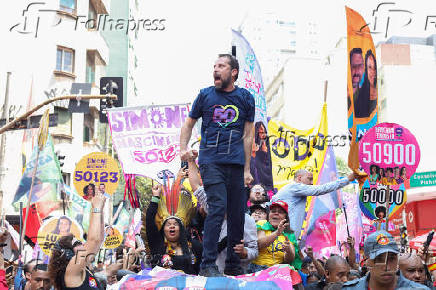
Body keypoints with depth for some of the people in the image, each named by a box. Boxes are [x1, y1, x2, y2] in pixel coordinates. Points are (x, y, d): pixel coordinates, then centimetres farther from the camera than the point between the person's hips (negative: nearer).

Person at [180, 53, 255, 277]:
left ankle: (233, 264, 15)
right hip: (211, 161, -2)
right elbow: (189, 124, 18)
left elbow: (248, 135, 12)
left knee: (237, 213, 4)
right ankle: (208, 264, -12)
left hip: (235, 163, 3)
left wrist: (247, 169, 8)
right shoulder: (205, 95, 8)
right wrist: (183, 148, 1)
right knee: (217, 207, -16)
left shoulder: (246, 98, 11)